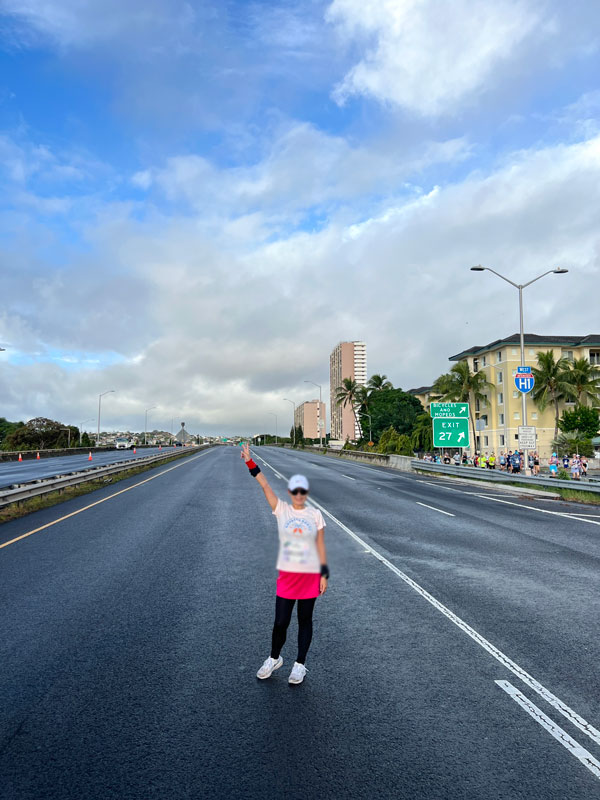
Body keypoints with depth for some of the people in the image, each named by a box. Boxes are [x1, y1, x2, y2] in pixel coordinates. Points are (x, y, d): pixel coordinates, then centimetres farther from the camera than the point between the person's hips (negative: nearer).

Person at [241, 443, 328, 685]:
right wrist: (249, 461, -18)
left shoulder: (315, 515, -1)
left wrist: (324, 573, -2)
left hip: (310, 574, 0)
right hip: (287, 574, 0)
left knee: (305, 621, 11)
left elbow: (320, 545, 1)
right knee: (280, 622, 5)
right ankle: (274, 659, 32)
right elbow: (264, 485, -10)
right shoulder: (281, 510, -2)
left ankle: (299, 665, 28)